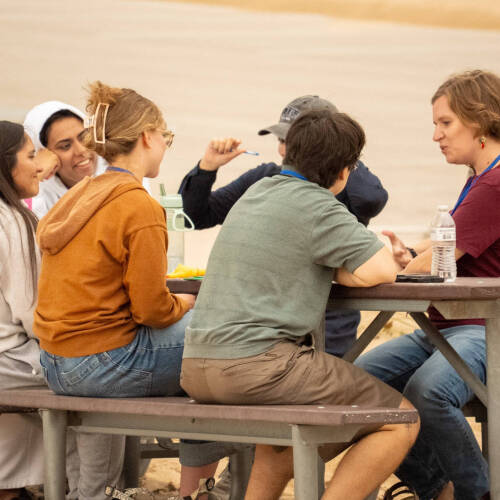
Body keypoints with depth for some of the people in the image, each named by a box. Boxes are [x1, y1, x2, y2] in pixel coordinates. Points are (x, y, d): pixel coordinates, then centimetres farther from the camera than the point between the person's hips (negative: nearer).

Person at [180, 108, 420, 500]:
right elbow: (380, 271, -15)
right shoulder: (316, 206, -8)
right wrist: (340, 272, 7)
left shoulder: (256, 193, 19)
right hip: (256, 363, -9)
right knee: (400, 421, -1)